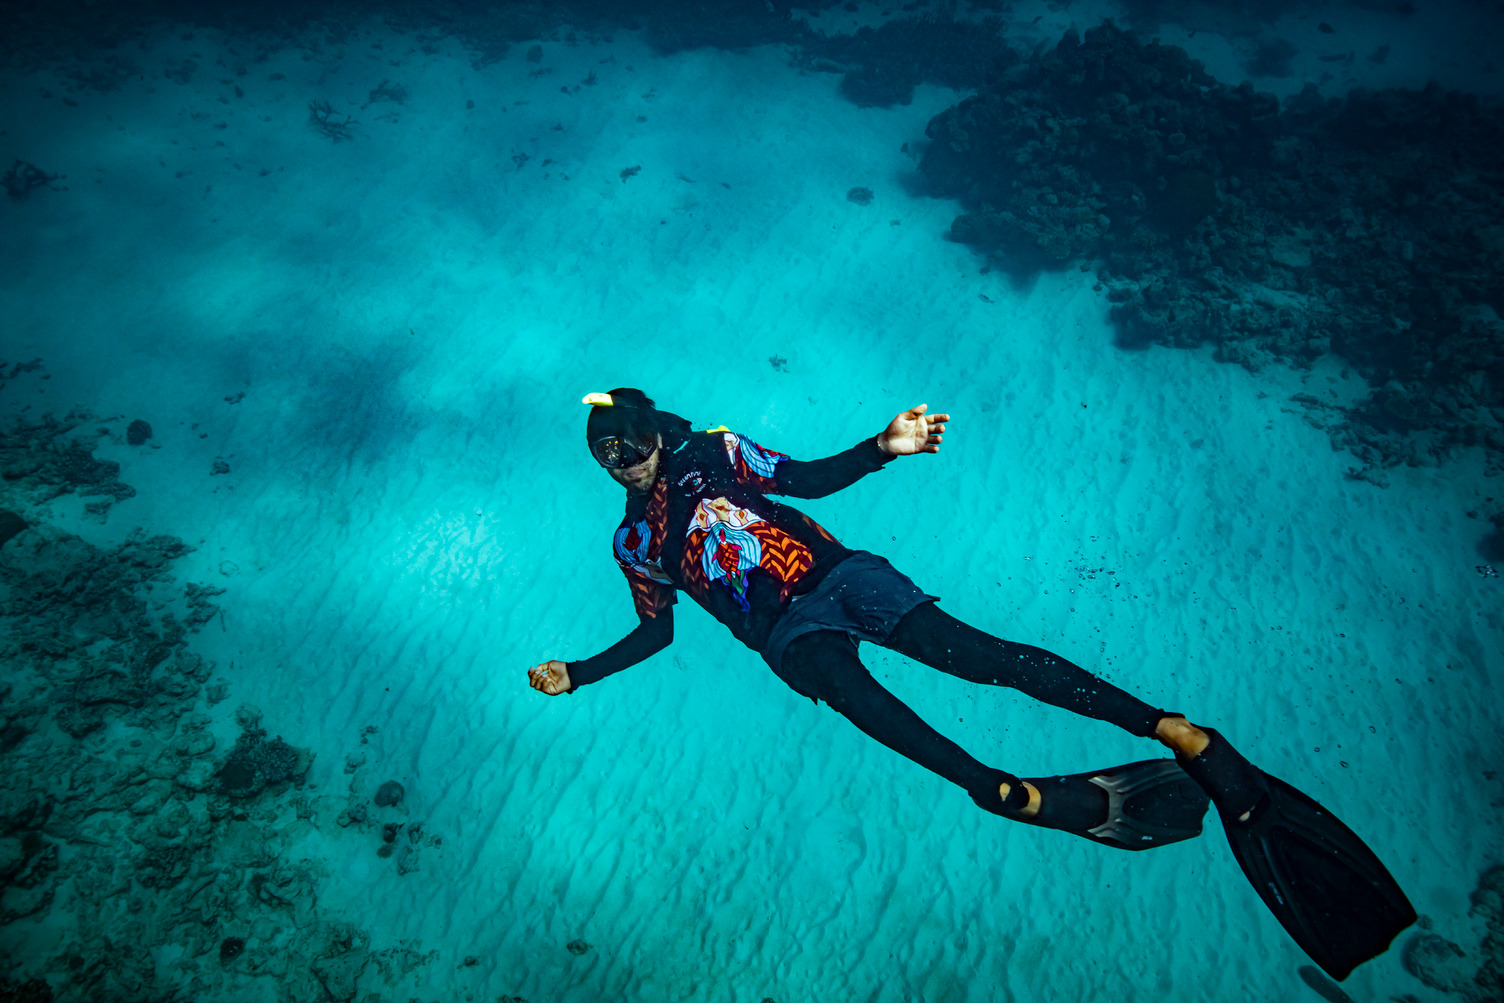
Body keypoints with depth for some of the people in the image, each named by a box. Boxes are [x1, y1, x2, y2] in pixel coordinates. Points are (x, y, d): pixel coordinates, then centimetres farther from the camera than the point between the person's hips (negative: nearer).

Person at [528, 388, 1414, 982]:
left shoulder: (714, 452, 15)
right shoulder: (633, 543, 18)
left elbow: (808, 478, 11)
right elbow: (656, 631, 21)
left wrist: (884, 448, -5)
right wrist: (577, 674, 12)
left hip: (837, 574, 0)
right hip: (789, 635, 1)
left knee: (975, 650, -18)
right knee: (856, 694, -33)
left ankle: (1181, 733, -22)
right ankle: (1017, 795, -47)